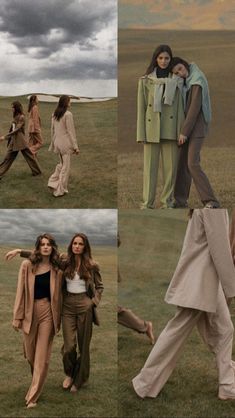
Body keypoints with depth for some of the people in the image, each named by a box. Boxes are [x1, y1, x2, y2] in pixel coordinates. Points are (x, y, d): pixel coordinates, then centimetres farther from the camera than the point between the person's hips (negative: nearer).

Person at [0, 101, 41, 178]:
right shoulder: (15, 117, 11)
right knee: (8, 157, 10)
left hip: (20, 140, -8)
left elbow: (16, 129, -19)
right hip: (13, 140, 8)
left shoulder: (21, 117, -13)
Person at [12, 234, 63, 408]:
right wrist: (18, 316, -5)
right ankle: (36, 383, 44)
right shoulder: (27, 265, -4)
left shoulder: (57, 269, -1)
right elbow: (21, 292, -4)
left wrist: (58, 318, 5)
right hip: (30, 311, 0)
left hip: (48, 312, 0)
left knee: (42, 356, 0)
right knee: (30, 353, 13)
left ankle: (33, 396, 9)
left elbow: (58, 294, 3)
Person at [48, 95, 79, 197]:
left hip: (57, 142, 7)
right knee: (65, 167, 3)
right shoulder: (68, 114, -14)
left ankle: (53, 182, 12)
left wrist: (53, 143, 21)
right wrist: (75, 146, -8)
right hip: (65, 142, -7)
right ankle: (60, 190, 7)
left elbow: (52, 130, 12)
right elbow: (71, 131, -13)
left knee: (61, 164, 23)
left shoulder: (54, 114, 6)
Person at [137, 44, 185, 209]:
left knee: (170, 166, 2)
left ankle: (167, 202, 13)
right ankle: (148, 203, 5)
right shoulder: (145, 81, 4)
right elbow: (141, 108, 2)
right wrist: (141, 133, -5)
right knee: (150, 166, -1)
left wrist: (181, 131, -3)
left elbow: (179, 107, 4)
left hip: (170, 129, 1)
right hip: (152, 129, -1)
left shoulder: (176, 80, 8)